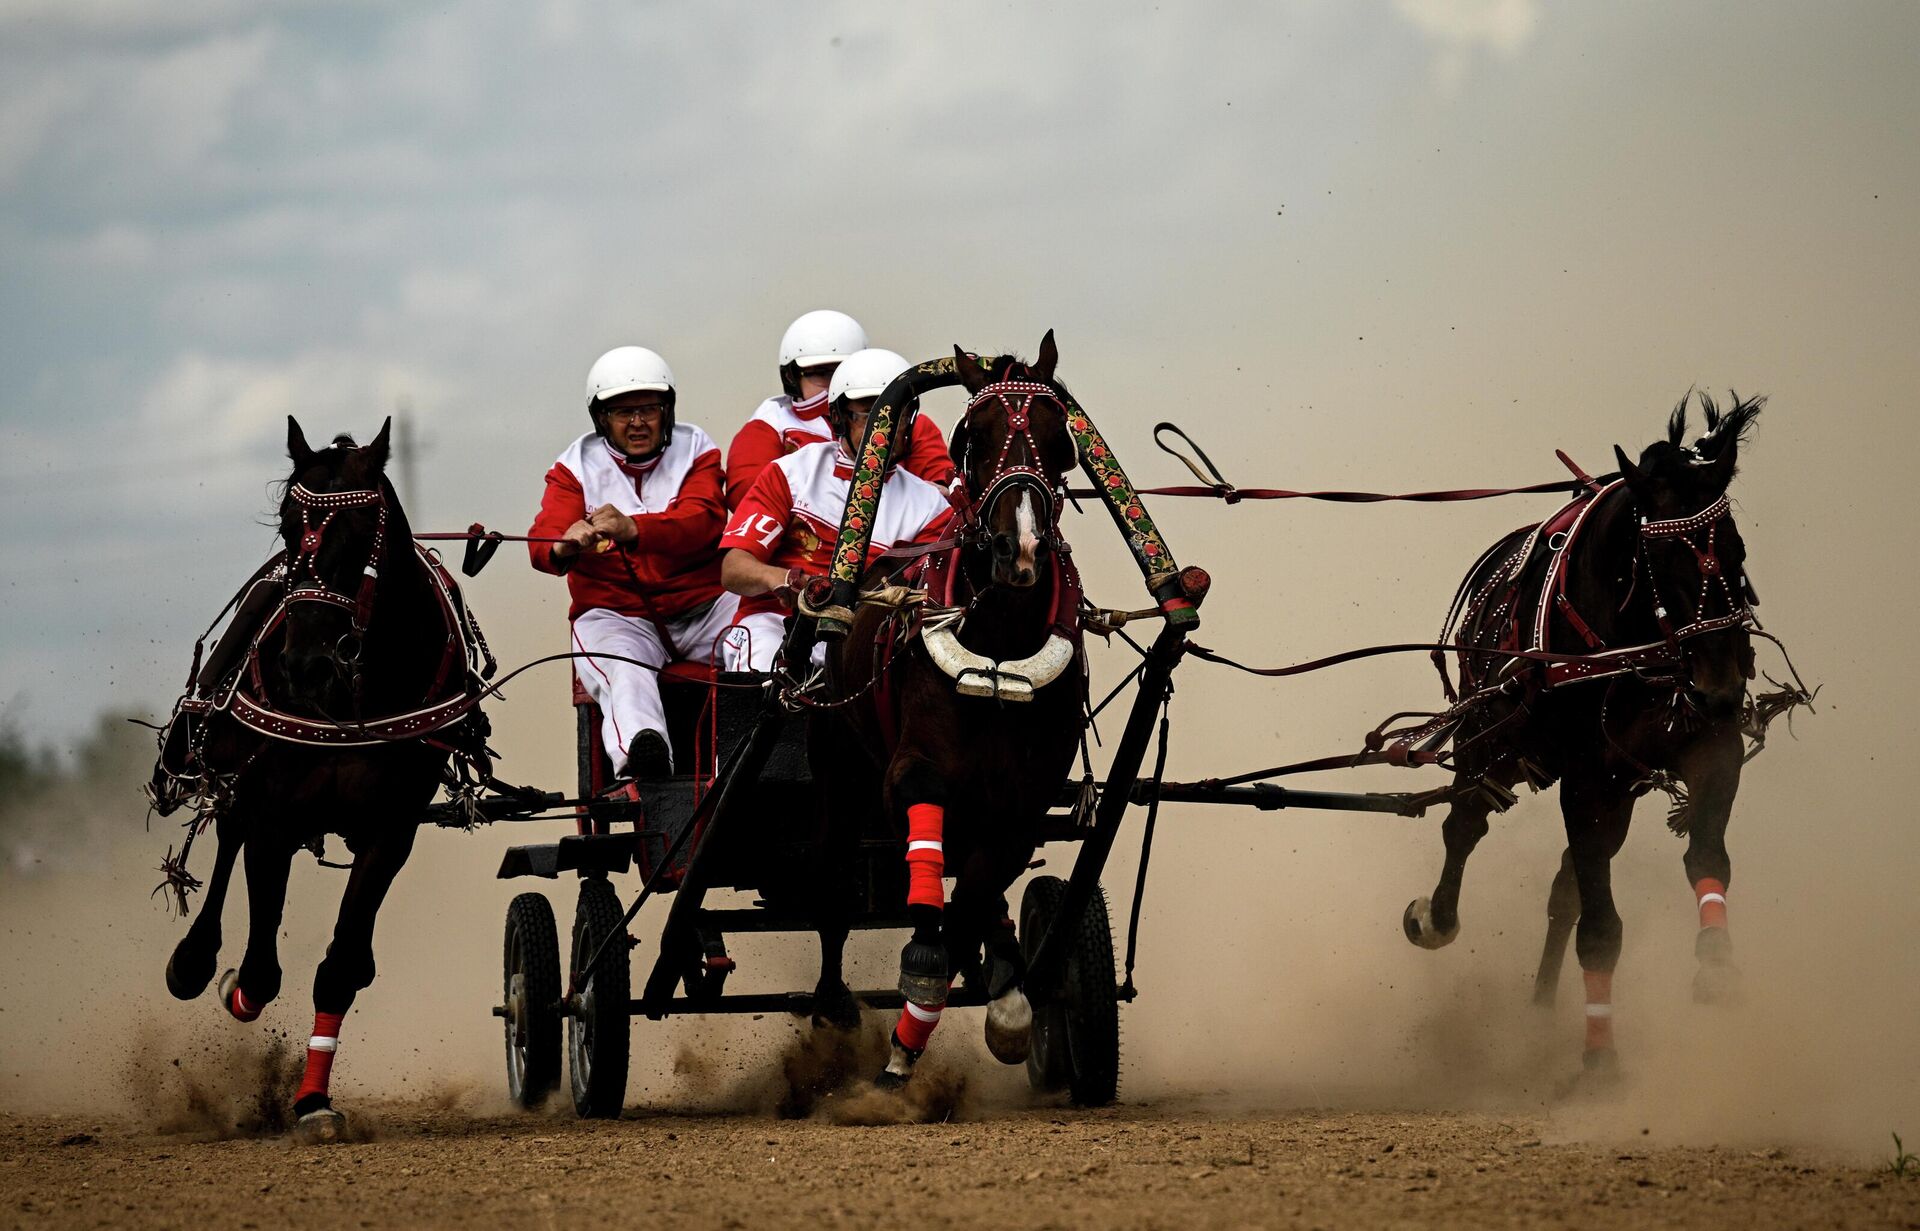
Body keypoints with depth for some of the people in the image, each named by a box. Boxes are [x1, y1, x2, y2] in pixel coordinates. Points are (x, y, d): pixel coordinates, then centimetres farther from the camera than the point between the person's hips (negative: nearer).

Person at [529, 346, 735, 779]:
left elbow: (703, 522, -11)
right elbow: (542, 543, -4)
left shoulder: (696, 451, 10)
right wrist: (564, 547, -33)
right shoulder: (577, 466, 12)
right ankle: (640, 754, -64)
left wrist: (632, 529, -33)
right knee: (623, 675, -35)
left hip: (700, 609, 2)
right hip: (617, 611, -2)